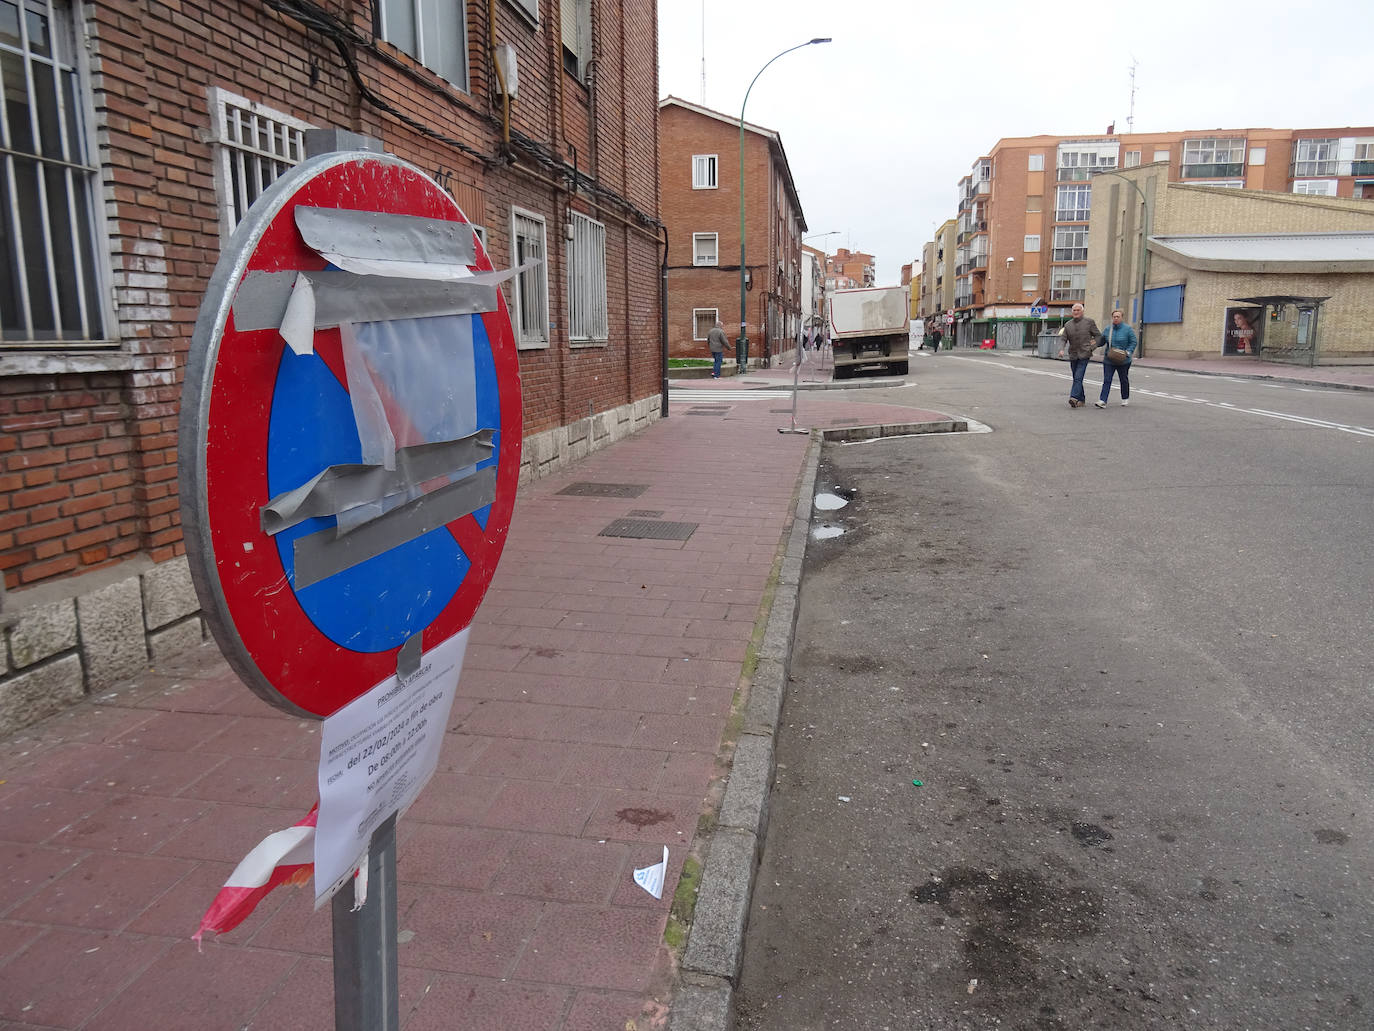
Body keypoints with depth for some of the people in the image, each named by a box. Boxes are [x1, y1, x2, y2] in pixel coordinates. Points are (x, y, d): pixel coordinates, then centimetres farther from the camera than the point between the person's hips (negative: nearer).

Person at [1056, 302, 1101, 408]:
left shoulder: (1089, 322, 1)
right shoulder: (1068, 325, 9)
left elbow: (1098, 335, 8)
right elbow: (1063, 339, 4)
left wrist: (1093, 346, -6)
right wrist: (1061, 349, -14)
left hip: (1084, 354, -4)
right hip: (1073, 355, 5)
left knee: (1078, 377, -17)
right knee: (1076, 378, 10)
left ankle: (1074, 398, -26)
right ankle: (1081, 400, 20)